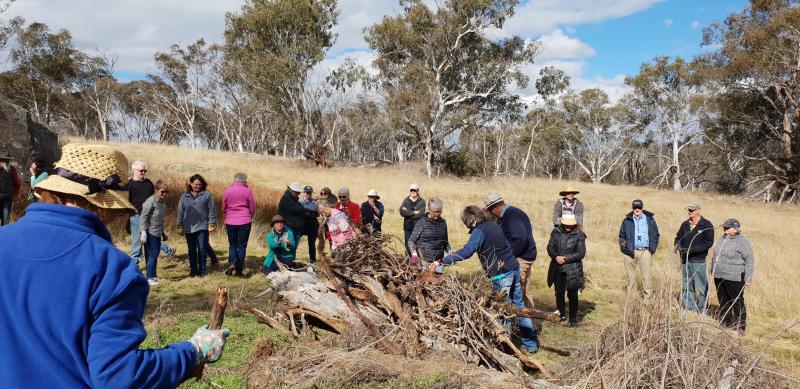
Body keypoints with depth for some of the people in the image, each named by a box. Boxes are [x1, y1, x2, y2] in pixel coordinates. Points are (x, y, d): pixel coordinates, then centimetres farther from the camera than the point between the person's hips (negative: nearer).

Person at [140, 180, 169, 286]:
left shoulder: (163, 203, 12)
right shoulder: (151, 201, -13)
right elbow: (144, 217, -15)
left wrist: (163, 232, 22)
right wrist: (143, 232, -18)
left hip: (157, 233, 8)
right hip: (150, 233, -8)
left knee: (155, 254, 13)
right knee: (152, 255, -6)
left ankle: (153, 275, 23)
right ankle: (149, 278, 0)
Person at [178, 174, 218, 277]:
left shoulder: (206, 195, 1)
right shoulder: (185, 196, 8)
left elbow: (212, 210, 0)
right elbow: (180, 212, 11)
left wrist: (212, 224, -6)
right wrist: (180, 226, 8)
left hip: (203, 227, -2)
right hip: (189, 228, 3)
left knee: (202, 249, -2)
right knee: (192, 251, 10)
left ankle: (202, 271, 9)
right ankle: (193, 271, 19)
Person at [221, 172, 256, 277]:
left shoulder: (227, 191, -1)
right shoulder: (247, 191, -6)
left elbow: (223, 208, 7)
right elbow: (252, 208, 0)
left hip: (230, 222, 2)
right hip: (245, 222, -2)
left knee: (232, 245, 14)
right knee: (242, 246, 6)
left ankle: (232, 262, -11)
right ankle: (239, 270, 7)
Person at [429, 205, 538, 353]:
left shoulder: (479, 231, -13)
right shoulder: (493, 226, 13)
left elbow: (466, 252, -27)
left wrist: (441, 262, -28)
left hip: (501, 274, -9)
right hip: (514, 269, 9)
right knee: (519, 305, 16)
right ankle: (531, 343, 23)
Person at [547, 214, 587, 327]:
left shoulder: (579, 235, -5)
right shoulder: (556, 232, 3)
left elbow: (581, 253, -8)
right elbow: (550, 247, 3)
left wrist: (566, 258, -16)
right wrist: (556, 257, -16)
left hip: (573, 270, -3)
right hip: (558, 269, 3)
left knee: (573, 294, -1)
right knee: (559, 293, 13)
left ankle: (573, 319, 13)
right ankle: (561, 315, 31)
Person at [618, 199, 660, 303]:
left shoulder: (650, 220, 8)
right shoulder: (627, 221, 9)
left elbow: (656, 235, 11)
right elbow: (622, 235, 14)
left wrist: (652, 248, 2)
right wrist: (623, 246, 1)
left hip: (645, 252, -1)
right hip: (630, 252, 1)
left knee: (646, 277, -4)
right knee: (630, 276, 6)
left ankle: (647, 299, 1)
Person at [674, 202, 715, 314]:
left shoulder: (706, 225, -4)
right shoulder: (685, 224, 12)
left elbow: (709, 243, -11)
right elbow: (678, 238, 17)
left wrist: (692, 250, -20)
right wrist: (679, 246, -6)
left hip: (698, 261, -5)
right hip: (685, 260, 5)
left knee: (701, 287, -3)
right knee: (686, 287, 10)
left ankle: (702, 310, 7)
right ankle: (689, 309, 18)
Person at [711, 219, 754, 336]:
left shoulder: (742, 242, -12)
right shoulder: (722, 240, 12)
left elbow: (749, 260, -14)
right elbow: (715, 256, 23)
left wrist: (748, 278, -18)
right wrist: (712, 269, 25)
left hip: (734, 278, -7)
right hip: (719, 277, 7)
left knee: (737, 302, 1)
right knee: (723, 301, 13)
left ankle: (740, 327, 9)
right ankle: (725, 324, 23)